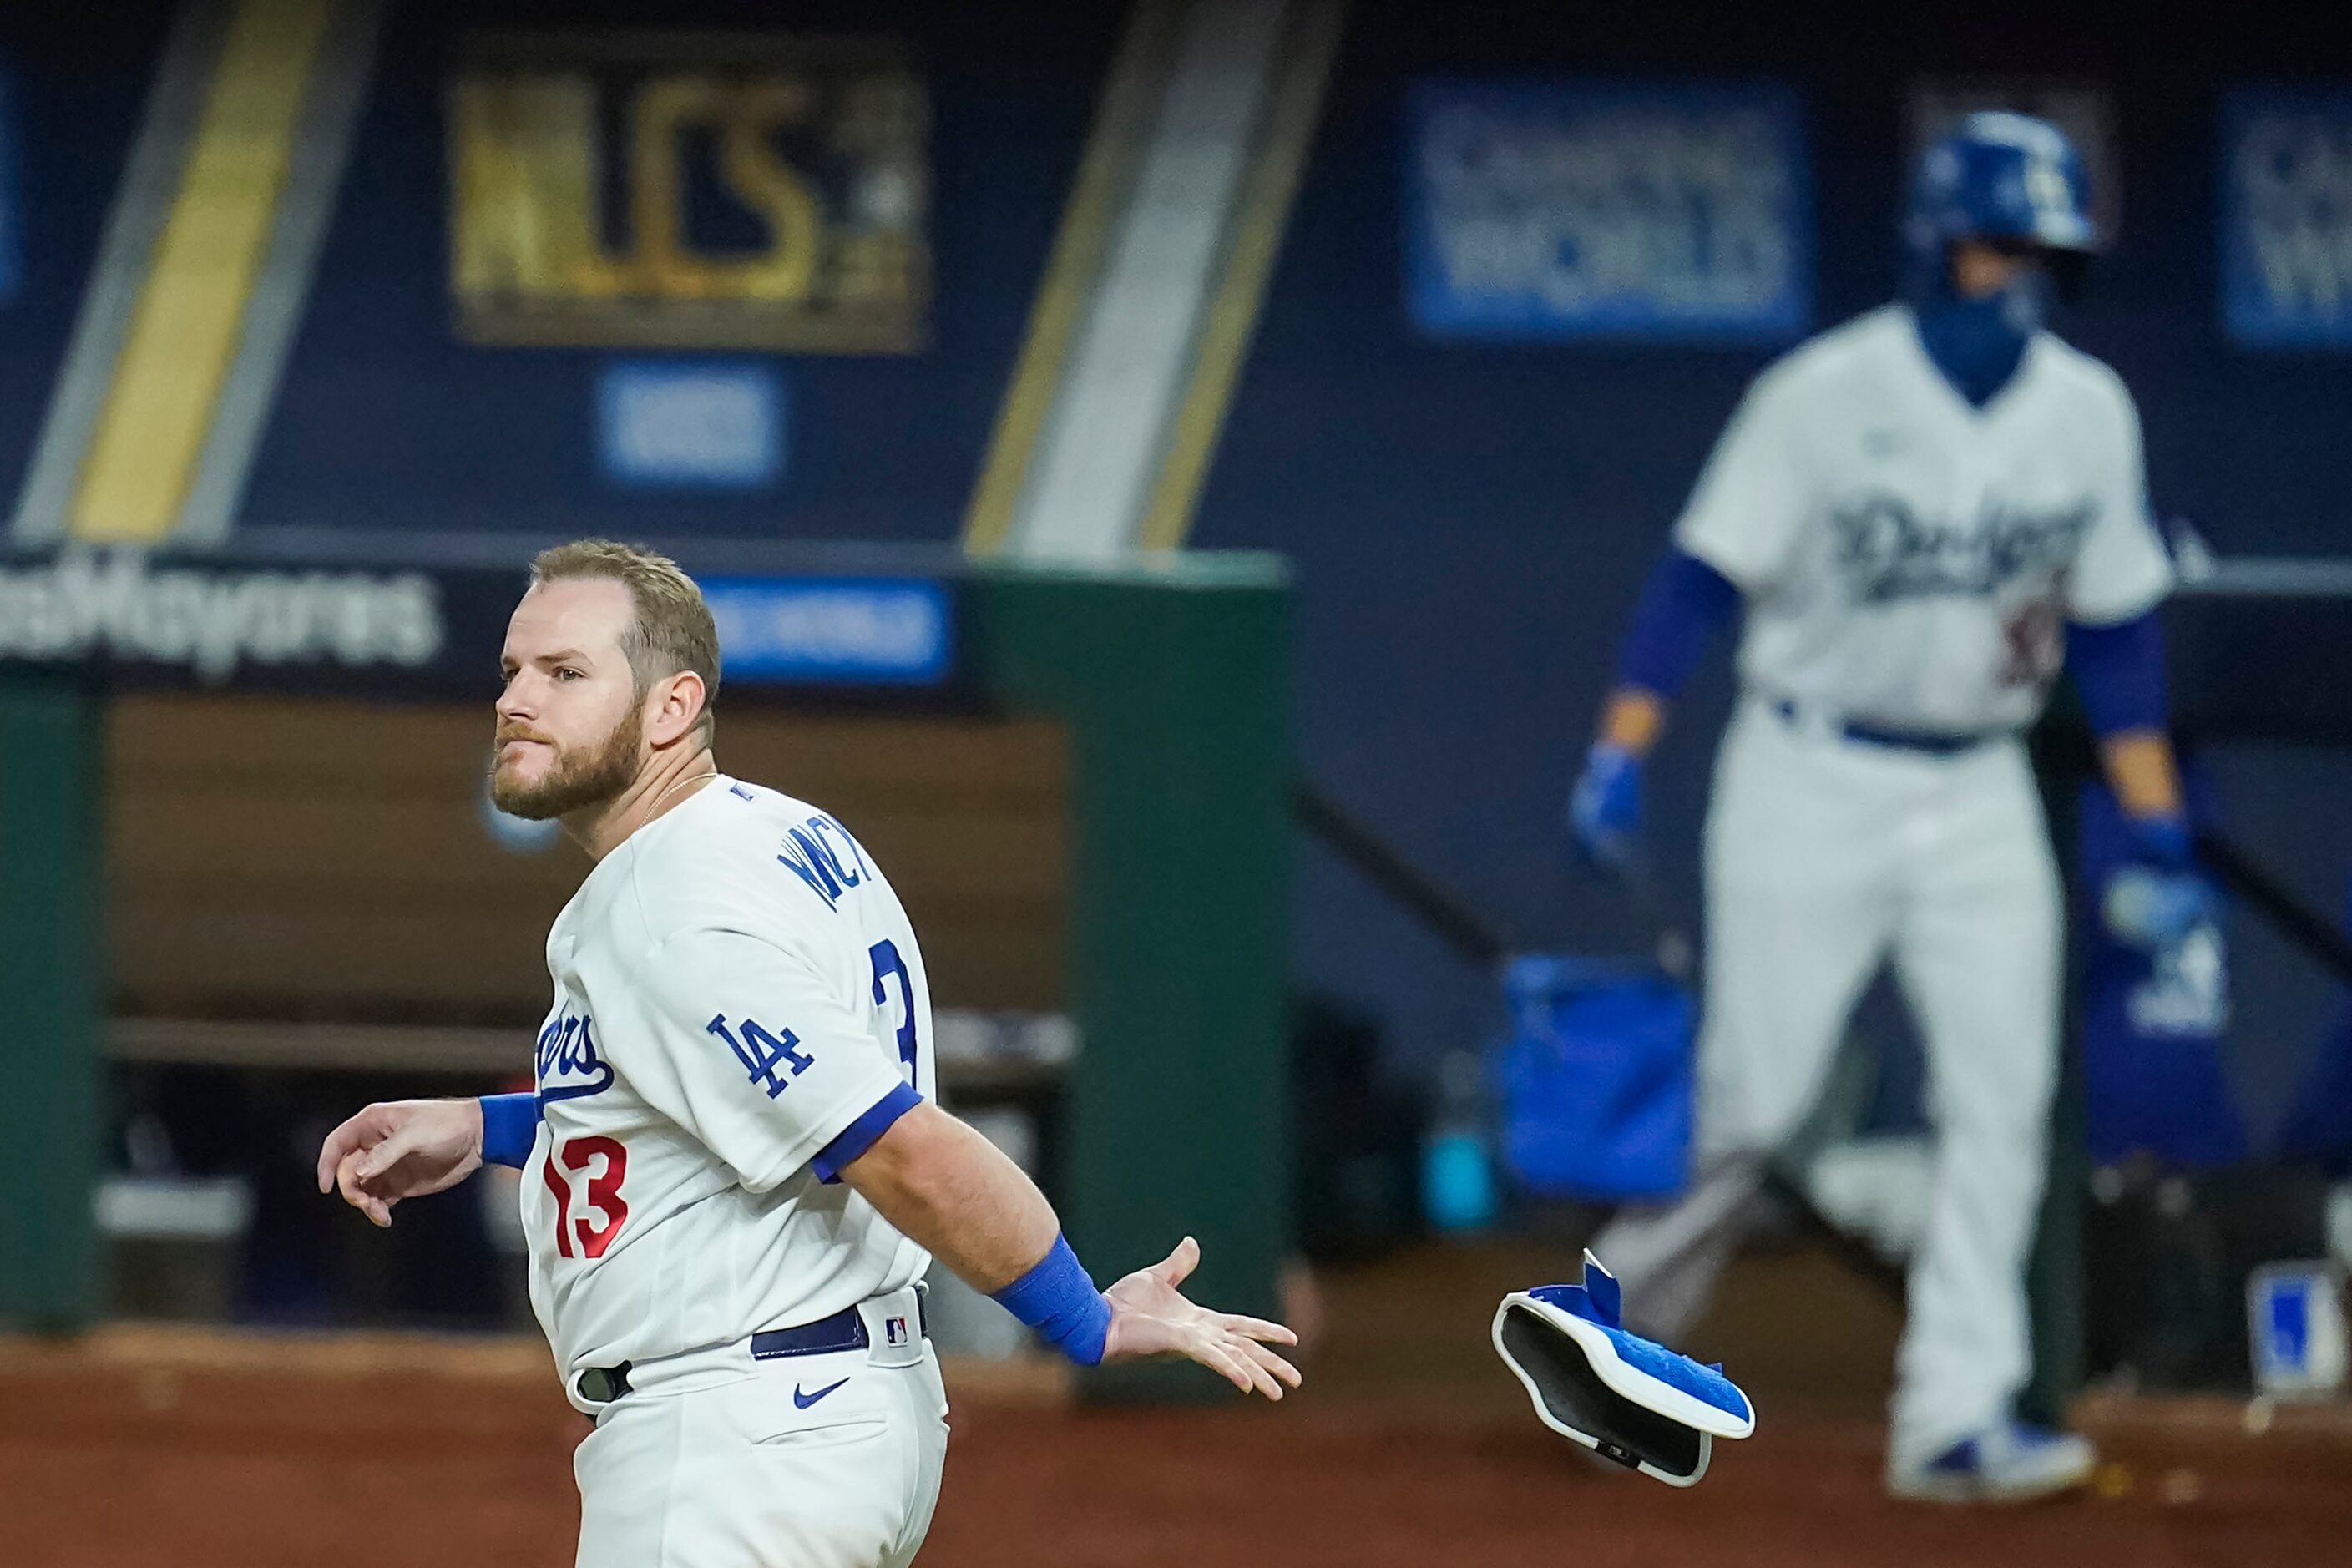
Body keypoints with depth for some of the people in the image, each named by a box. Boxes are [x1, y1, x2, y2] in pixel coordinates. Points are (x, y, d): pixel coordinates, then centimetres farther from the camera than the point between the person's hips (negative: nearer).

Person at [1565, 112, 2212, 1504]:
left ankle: (1957, 1417, -7)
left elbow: (2116, 633, 9)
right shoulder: (1828, 394, -11)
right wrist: (1622, 755, -20)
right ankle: (1617, 1329, 20)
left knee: (2004, 1102, -7)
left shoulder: (2089, 413, 2)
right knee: (1754, 1092, -3)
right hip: (1811, 786, -4)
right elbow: (1704, 578, -11)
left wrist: (2159, 836, 7)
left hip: (1981, 799, 4)